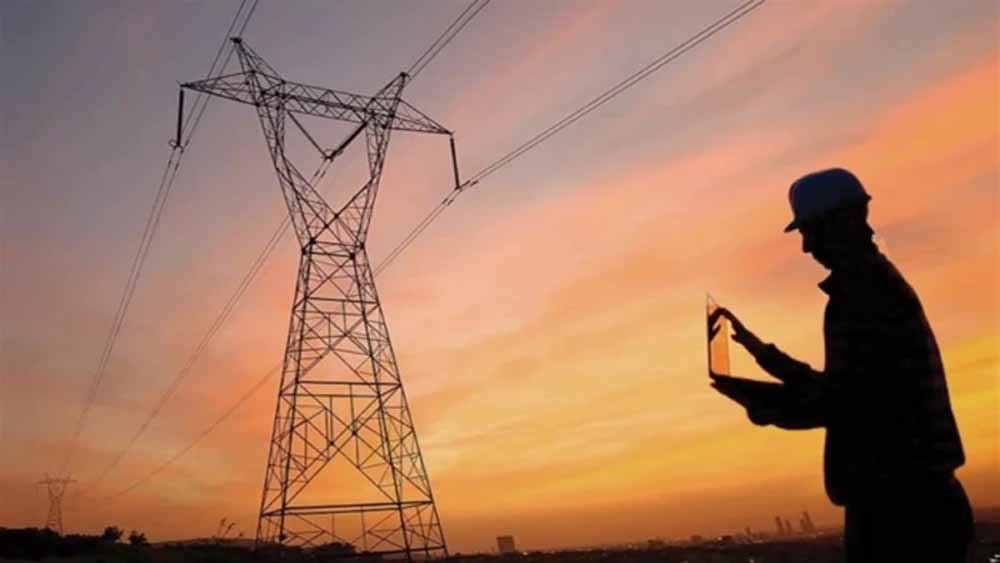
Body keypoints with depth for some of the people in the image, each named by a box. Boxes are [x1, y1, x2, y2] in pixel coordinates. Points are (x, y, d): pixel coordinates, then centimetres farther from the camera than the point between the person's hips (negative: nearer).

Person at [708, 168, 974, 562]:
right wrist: (763, 352, 20)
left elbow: (846, 402, -21)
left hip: (900, 500, -10)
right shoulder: (875, 282, 16)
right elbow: (853, 391, 21)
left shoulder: (864, 289, -16)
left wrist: (762, 404, -9)